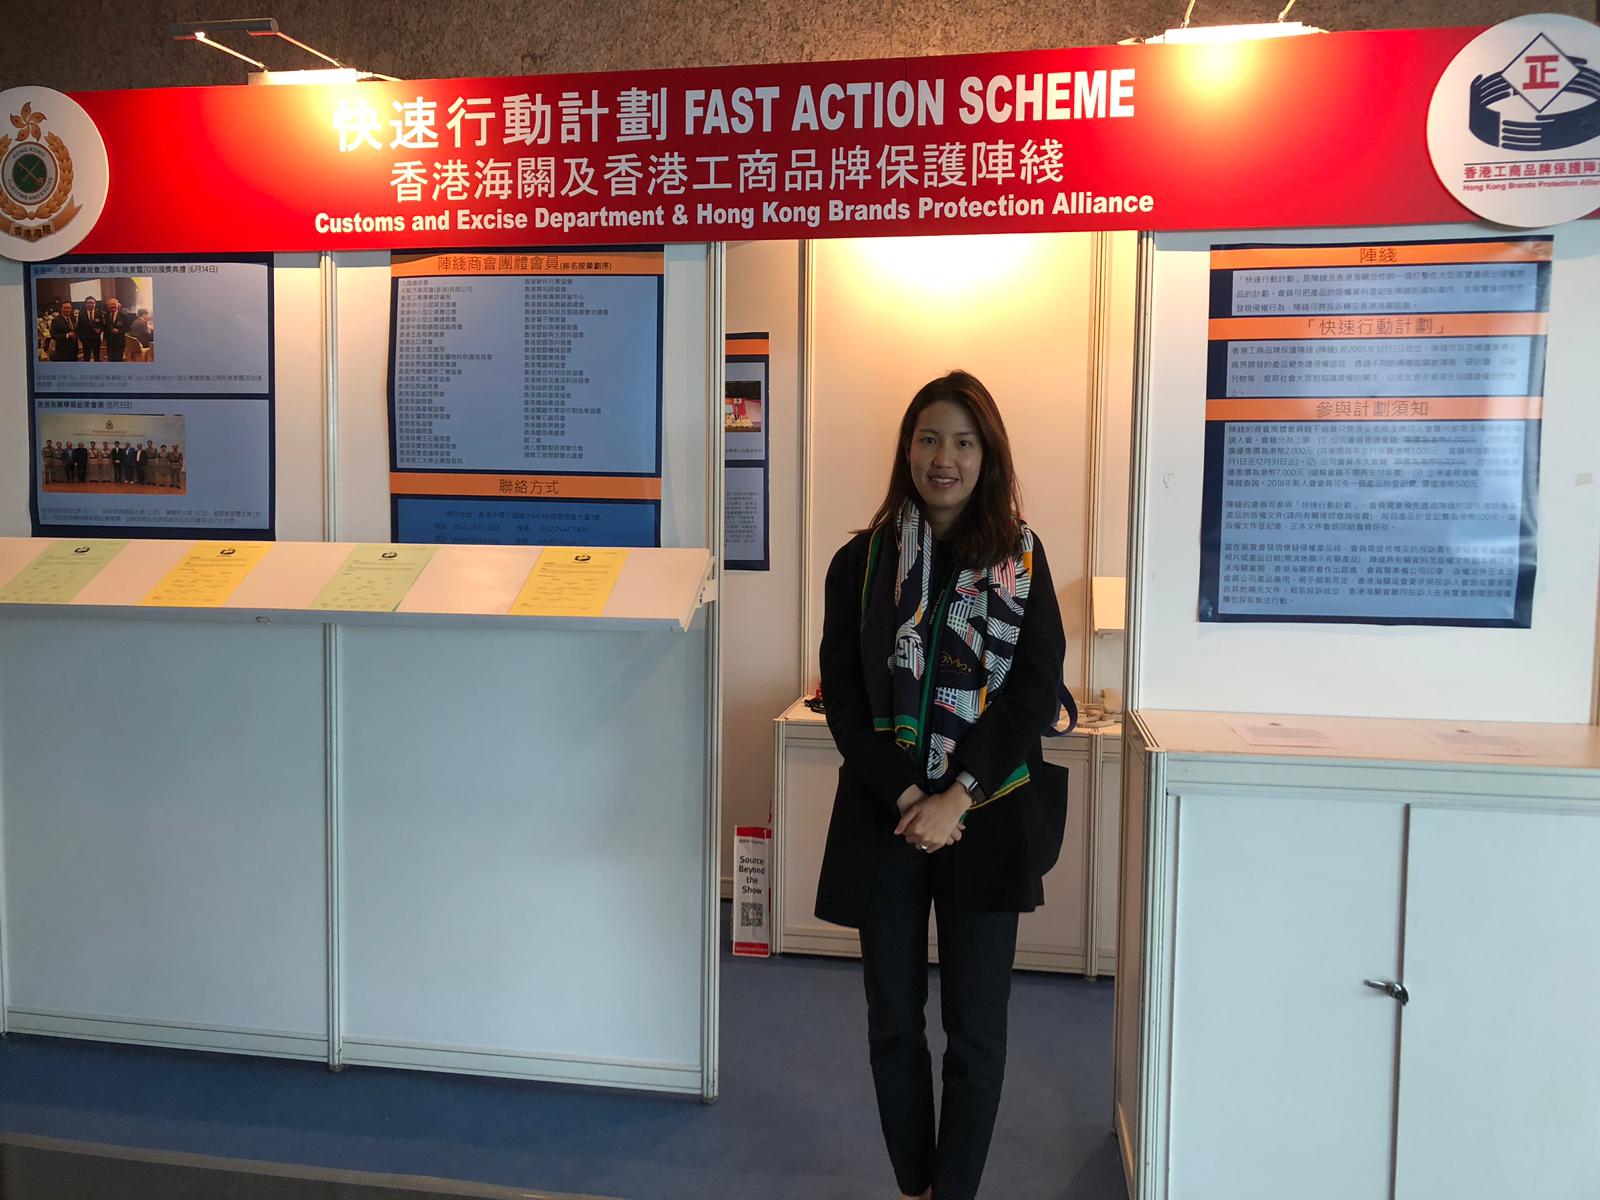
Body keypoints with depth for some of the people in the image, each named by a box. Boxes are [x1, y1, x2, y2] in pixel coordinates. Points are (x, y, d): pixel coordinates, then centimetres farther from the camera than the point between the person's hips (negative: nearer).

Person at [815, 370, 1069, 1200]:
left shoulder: (1021, 560, 1)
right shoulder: (861, 561, 2)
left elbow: (1035, 690, -6)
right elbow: (842, 693, -2)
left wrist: (955, 798, -15)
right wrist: (905, 795, -13)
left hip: (987, 820, -1)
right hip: (884, 818, 1)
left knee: (975, 1029, 6)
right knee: (893, 1020, 11)